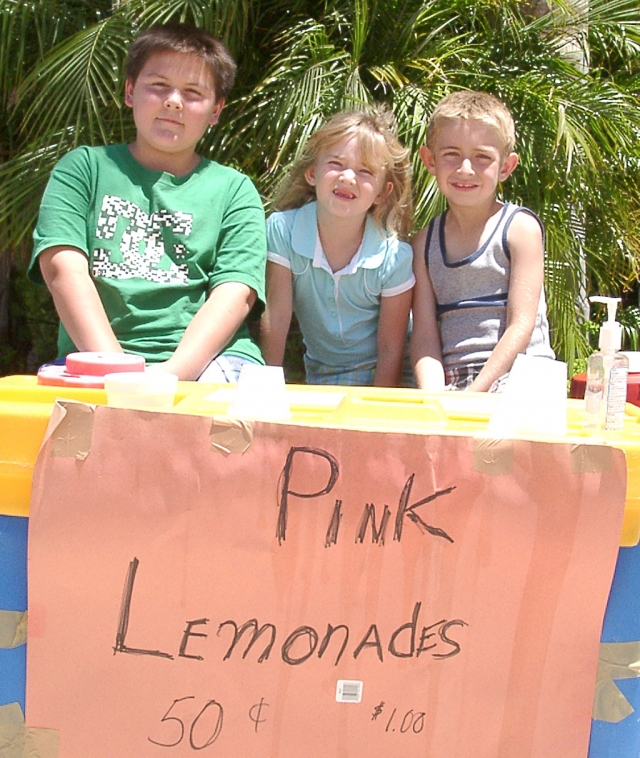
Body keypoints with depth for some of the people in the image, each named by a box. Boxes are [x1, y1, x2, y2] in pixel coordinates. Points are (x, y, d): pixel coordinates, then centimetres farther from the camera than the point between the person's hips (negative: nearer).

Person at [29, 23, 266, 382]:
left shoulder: (234, 189, 16)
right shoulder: (84, 168, 16)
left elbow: (235, 295, 2)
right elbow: (63, 269, 0)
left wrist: (173, 373, -17)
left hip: (208, 358, 1)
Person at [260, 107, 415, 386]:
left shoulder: (394, 257, -17)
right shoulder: (282, 230, -14)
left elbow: (390, 350, -11)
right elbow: (276, 318, -10)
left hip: (376, 377, -2)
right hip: (316, 378, 2)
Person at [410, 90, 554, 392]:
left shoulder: (520, 228, 0)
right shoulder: (425, 242, 10)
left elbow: (521, 325, -6)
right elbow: (424, 333, 4)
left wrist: (474, 393, -13)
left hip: (519, 378, -3)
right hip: (448, 383, 3)